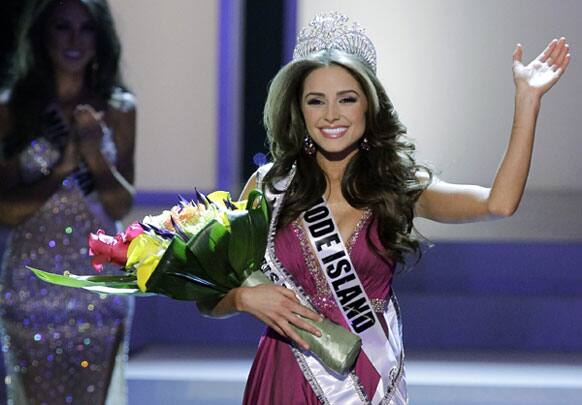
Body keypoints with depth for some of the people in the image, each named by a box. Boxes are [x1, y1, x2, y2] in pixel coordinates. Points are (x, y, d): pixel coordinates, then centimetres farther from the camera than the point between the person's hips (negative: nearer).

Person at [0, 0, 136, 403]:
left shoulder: (118, 109, 3)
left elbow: (121, 207, 0)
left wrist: (94, 152, -15)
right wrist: (61, 170, -17)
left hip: (99, 287, 1)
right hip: (33, 288, -1)